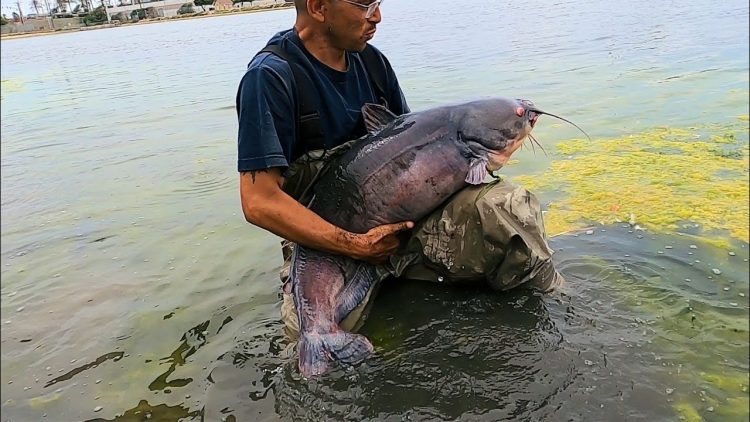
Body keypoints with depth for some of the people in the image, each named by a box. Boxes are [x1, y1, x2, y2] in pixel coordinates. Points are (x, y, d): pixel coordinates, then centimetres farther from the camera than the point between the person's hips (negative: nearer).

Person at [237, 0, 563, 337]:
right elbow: (260, 202, -21)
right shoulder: (271, 76, -15)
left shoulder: (371, 60, 6)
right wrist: (358, 246, -25)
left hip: (399, 216, 5)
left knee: (509, 207, -17)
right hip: (327, 242, -4)